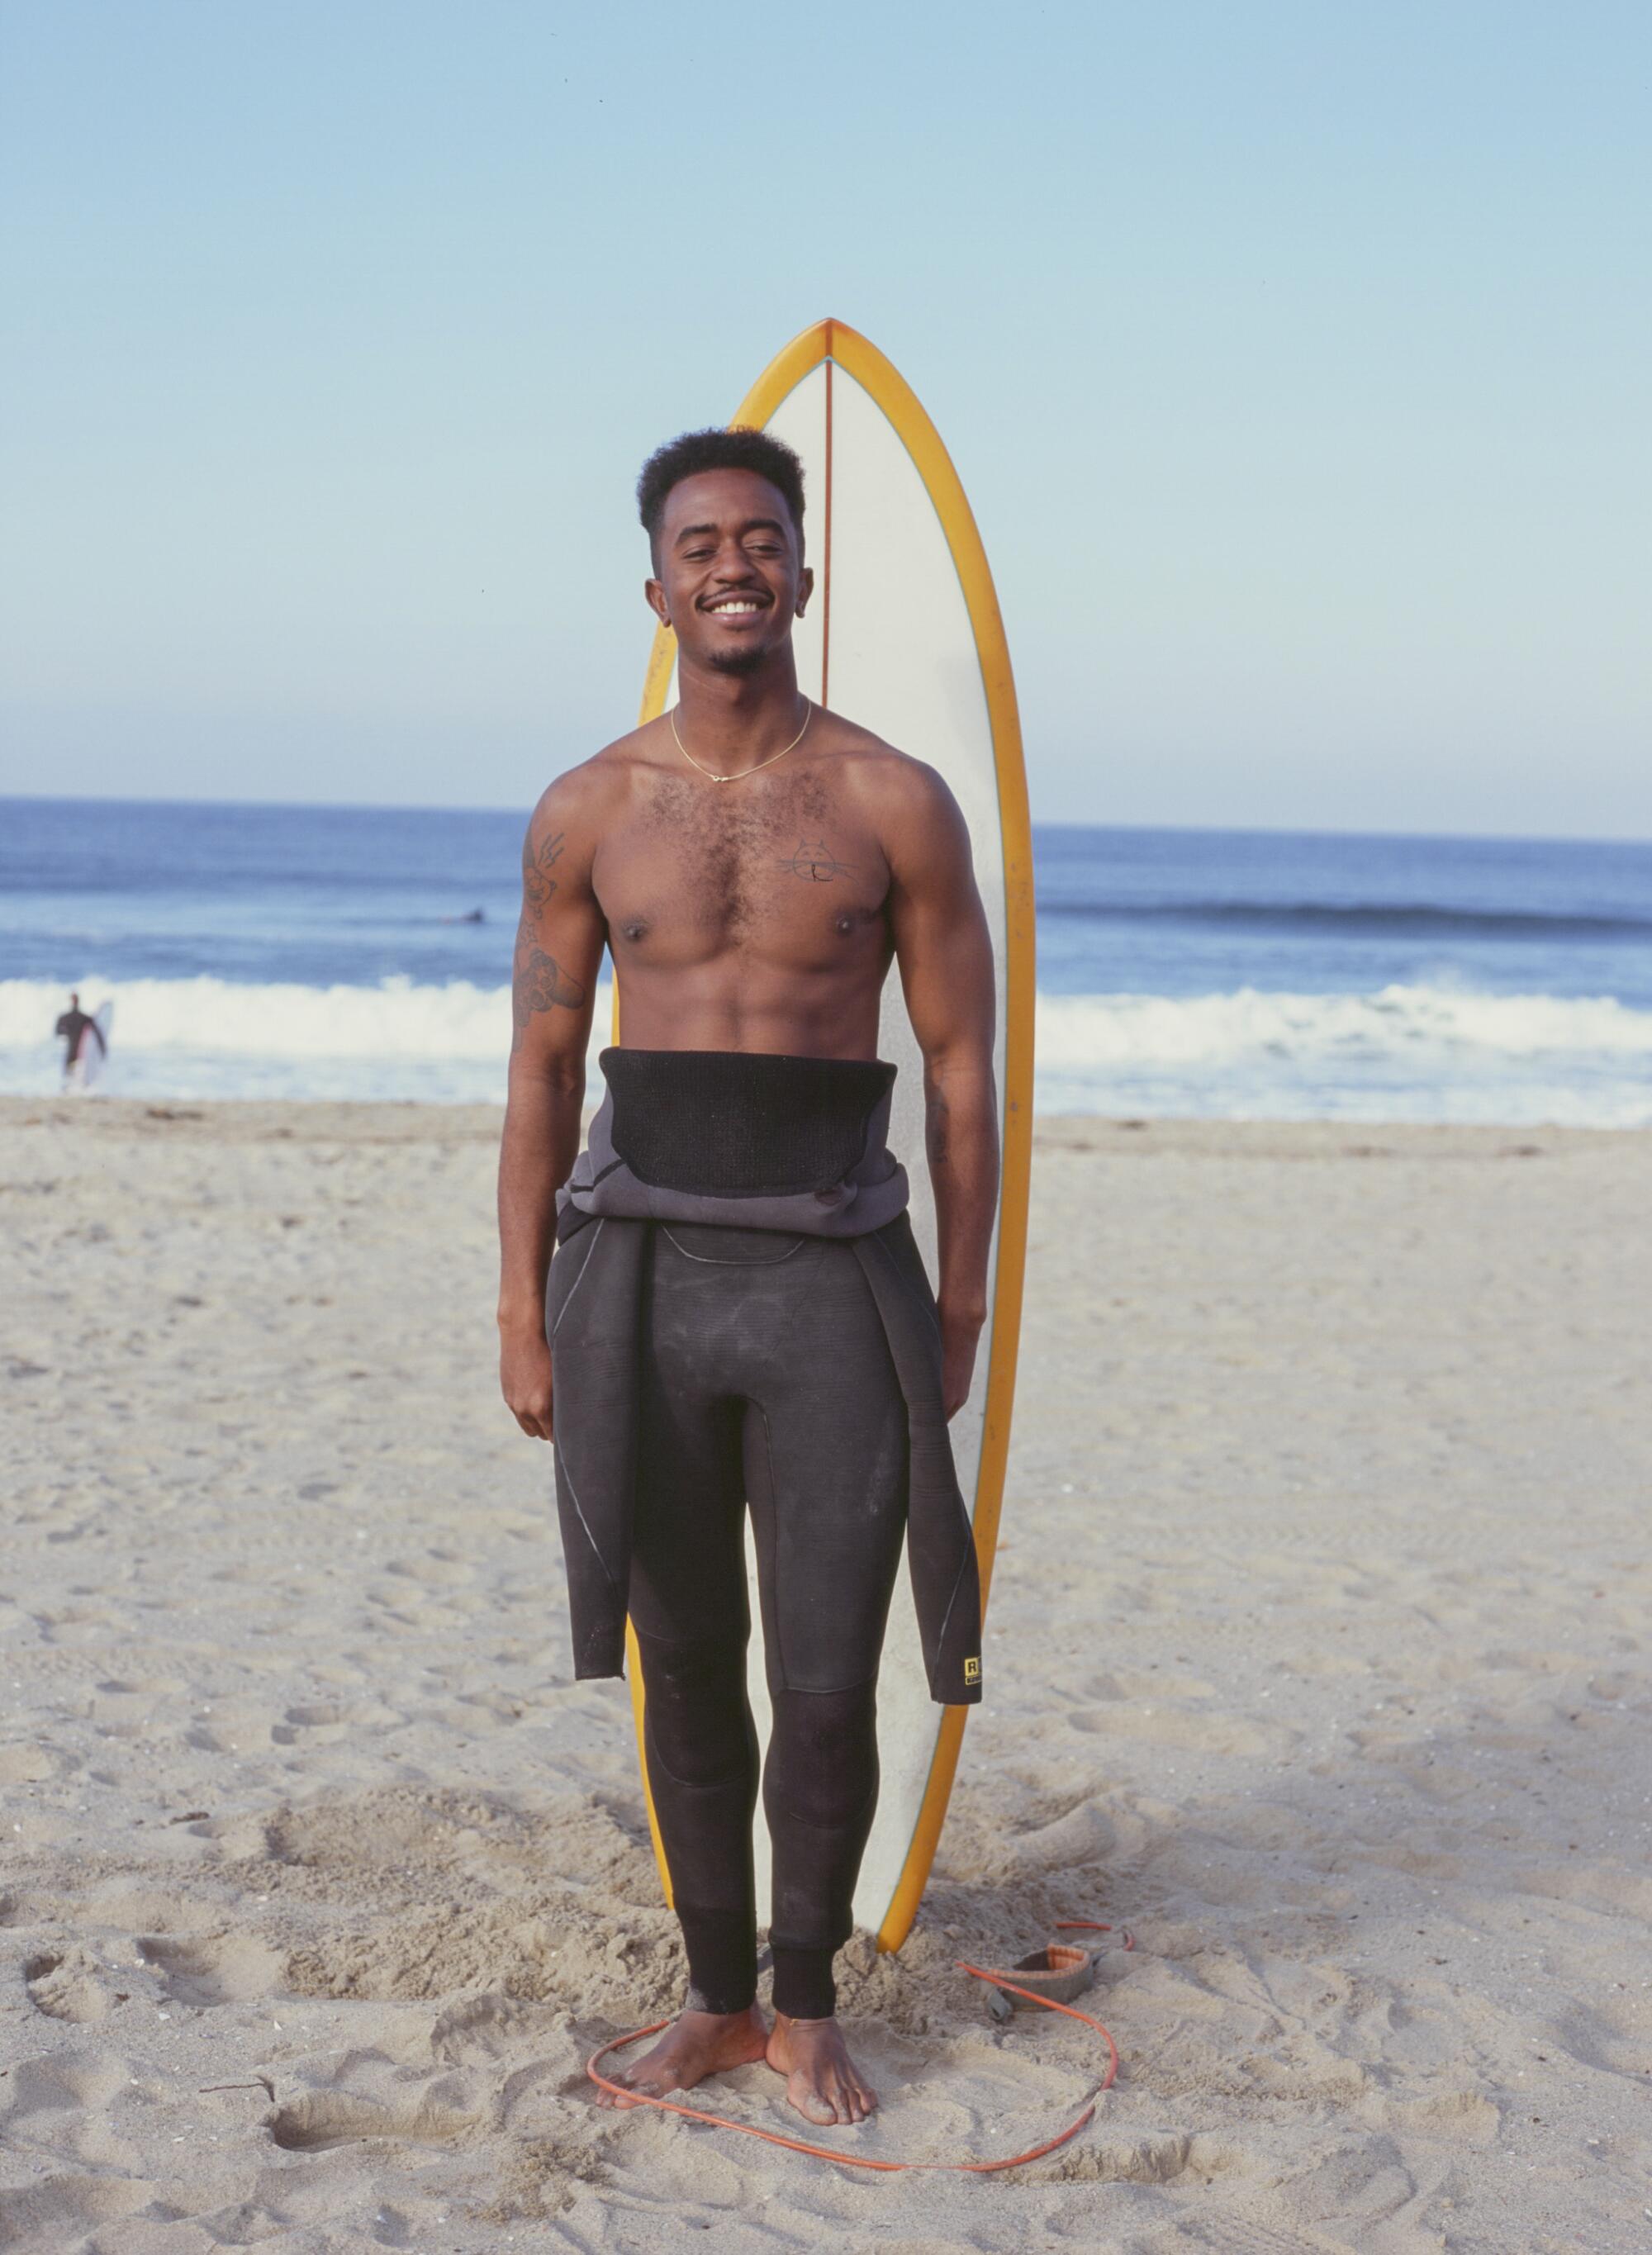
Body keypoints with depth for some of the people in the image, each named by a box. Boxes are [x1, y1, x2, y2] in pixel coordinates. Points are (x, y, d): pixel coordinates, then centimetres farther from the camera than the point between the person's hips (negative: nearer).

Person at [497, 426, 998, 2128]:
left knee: (828, 1688, 0)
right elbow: (543, 1074, 8)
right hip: (639, 1269, 2)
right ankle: (716, 1999, 27)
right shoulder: (589, 813, 6)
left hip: (831, 1273, -1)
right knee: (688, 1672, 10)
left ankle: (806, 2005, 22)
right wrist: (523, 1318, 3)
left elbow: (962, 1071, 4)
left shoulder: (894, 805, 1)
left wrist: (958, 1313, 2)